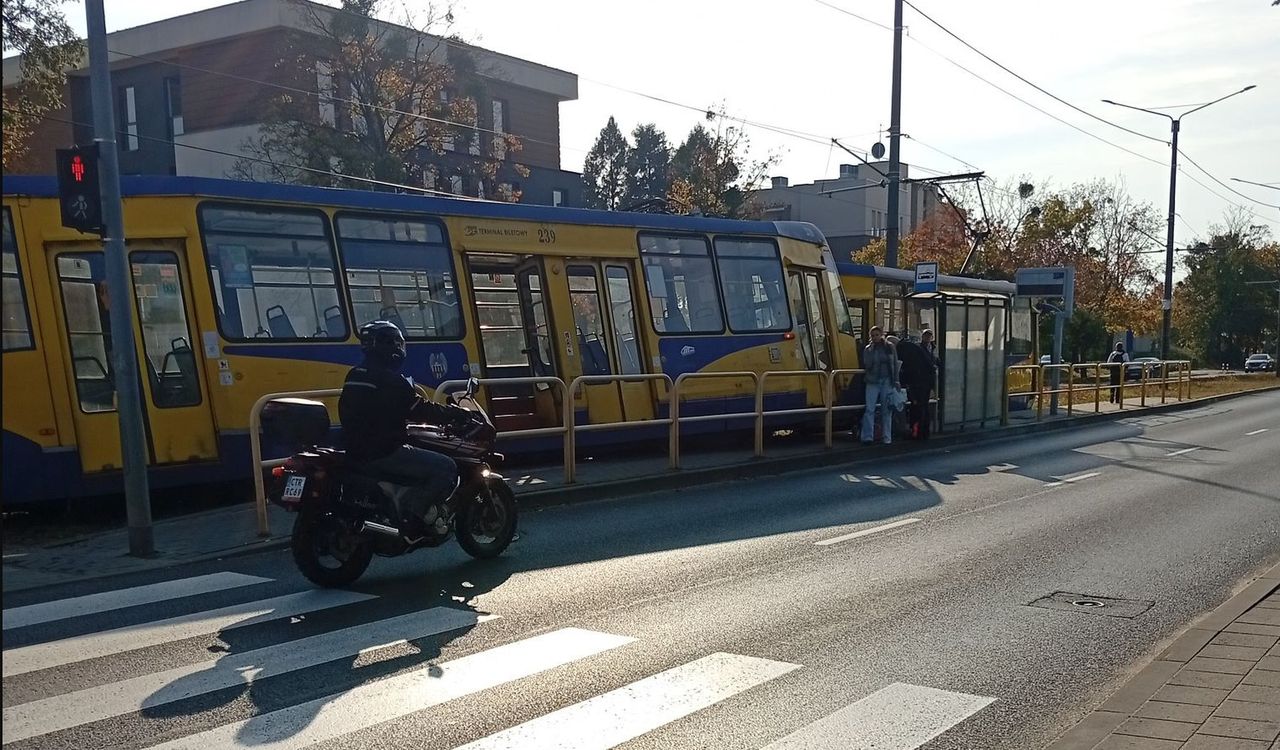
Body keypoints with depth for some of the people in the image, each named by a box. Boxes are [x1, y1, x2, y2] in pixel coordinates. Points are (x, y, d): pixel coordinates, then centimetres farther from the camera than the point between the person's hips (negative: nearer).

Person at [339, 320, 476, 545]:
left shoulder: (354, 376, 12)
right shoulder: (390, 380, -15)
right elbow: (421, 410, -13)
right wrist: (455, 415, 0)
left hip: (356, 452, 10)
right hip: (384, 452, -10)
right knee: (446, 468, -11)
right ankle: (413, 522, -12)